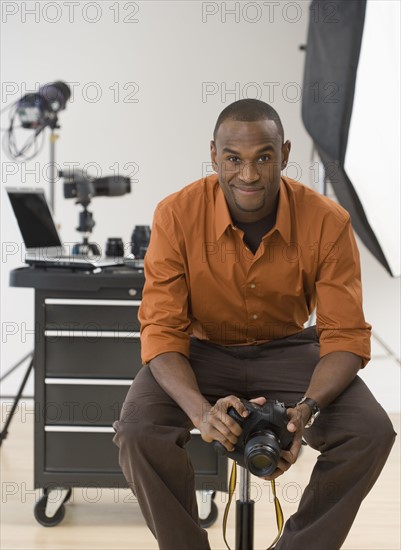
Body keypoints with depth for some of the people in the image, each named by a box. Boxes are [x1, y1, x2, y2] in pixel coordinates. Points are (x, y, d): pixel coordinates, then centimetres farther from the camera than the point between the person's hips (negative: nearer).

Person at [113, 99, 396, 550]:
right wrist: (200, 409, -38)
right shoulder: (176, 215, -20)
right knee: (137, 431, -29)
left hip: (288, 349, 1)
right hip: (200, 351, 0)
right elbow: (162, 330, -19)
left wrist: (306, 408, -35)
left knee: (371, 432, -23)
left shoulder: (328, 222, -18)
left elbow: (346, 336, -15)